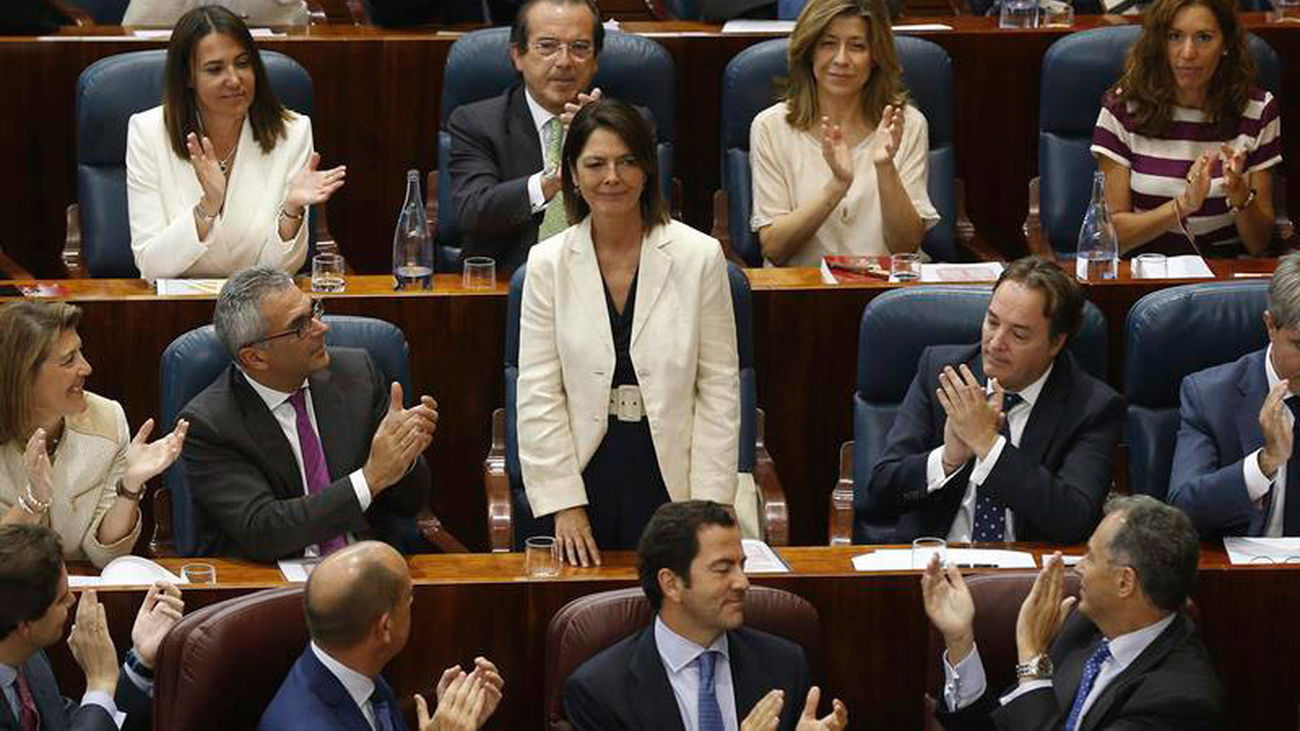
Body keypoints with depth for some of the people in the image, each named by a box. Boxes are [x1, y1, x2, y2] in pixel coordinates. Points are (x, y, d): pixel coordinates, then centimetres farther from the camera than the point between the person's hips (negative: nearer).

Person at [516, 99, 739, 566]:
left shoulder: (699, 257, -1)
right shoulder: (548, 263, 2)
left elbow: (719, 389, -1)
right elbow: (538, 395, 0)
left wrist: (709, 505, -6)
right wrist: (564, 504, -6)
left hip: (669, 484, -1)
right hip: (579, 478, 1)